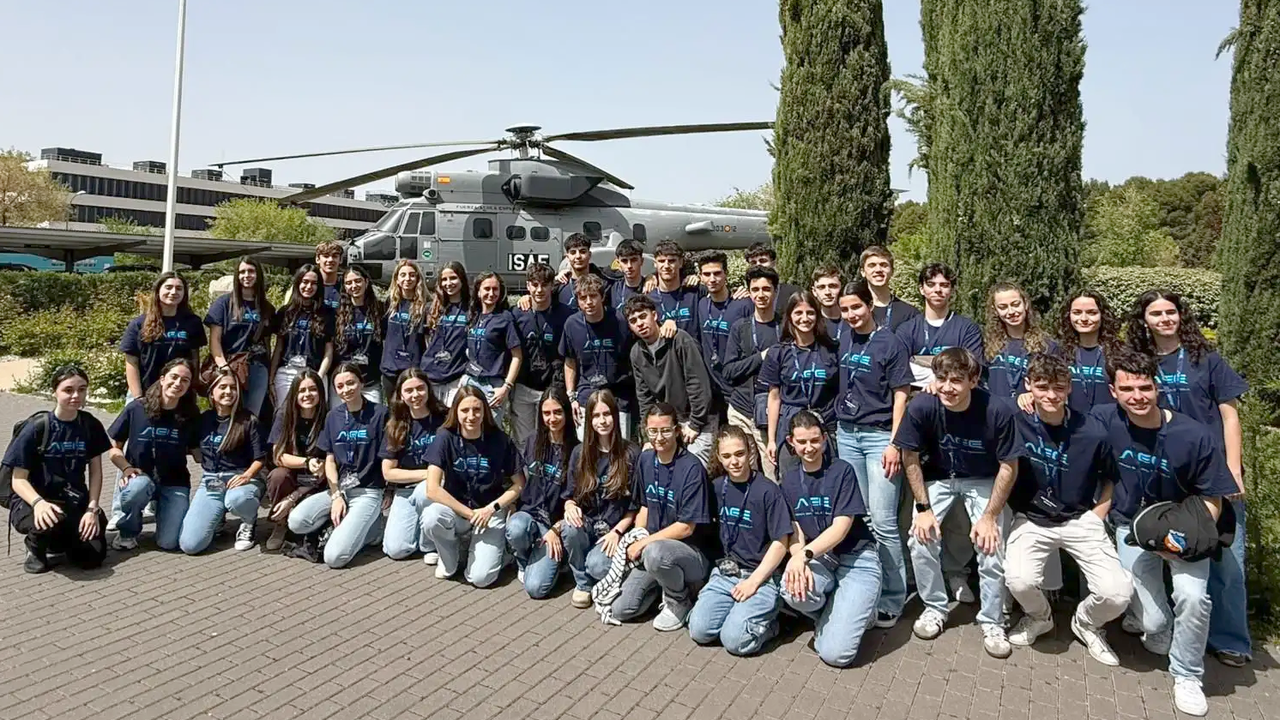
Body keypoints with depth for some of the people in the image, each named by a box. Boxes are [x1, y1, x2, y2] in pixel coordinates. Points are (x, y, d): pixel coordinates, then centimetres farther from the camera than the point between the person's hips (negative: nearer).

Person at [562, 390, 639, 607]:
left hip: (616, 529, -3)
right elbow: (570, 495, 9)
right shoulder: (580, 453, 5)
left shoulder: (632, 454, -5)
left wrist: (617, 532, -14)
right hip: (586, 524, 3)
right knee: (570, 527, -33)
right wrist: (570, 507, -15)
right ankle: (583, 583, -5)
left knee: (597, 566, -32)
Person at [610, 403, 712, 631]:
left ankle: (680, 602, -9)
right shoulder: (645, 460, 2)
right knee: (620, 610, -5)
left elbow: (686, 527, -19)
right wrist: (636, 541, 1)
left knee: (655, 553, -39)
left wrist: (644, 543, -14)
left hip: (691, 553, -6)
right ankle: (666, 582, 18)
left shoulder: (691, 468, -19)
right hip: (651, 544, 6)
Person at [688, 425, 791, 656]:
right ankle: (737, 610, 10)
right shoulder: (717, 487, 6)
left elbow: (781, 543, -9)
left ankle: (767, 619, 6)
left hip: (762, 576, -5)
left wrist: (753, 581, -13)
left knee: (735, 639, -23)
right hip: (725, 573, 5)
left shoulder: (768, 491, -10)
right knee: (699, 631, -15)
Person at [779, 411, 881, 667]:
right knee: (793, 590, -33)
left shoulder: (842, 471, -8)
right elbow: (795, 533, 4)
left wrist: (804, 555, -26)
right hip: (820, 559, 4)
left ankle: (855, 610, 14)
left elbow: (841, 528, -13)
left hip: (856, 558, -4)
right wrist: (800, 562, -18)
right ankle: (830, 613, 1)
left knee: (836, 653, -19)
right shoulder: (789, 481, 8)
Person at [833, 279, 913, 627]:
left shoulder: (891, 344, -4)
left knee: (883, 521, -7)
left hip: (879, 436, -5)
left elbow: (900, 395, -6)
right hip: (846, 434, 5)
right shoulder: (842, 342, 9)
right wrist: (837, 429, 10)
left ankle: (892, 599, 4)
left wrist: (894, 444, -12)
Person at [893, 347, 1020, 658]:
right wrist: (924, 508, -11)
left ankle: (992, 621, 9)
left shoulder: (998, 410, -28)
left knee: (991, 546, -15)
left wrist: (989, 517, -15)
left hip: (984, 481, -1)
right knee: (921, 539, -16)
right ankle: (935, 607, 9)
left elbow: (1008, 467, -15)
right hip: (938, 478, 1)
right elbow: (910, 458, -10)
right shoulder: (921, 406, -26)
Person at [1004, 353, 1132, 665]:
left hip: (1080, 519, 0)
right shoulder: (1017, 422, -12)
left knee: (1117, 593, -17)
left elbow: (1110, 478, 7)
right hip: (1031, 520, 0)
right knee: (1020, 581, -26)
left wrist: (1097, 516, 1)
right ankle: (1039, 617, 12)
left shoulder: (1093, 432, -10)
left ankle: (1086, 622, 20)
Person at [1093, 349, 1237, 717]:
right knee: (1155, 624, -7)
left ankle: (1187, 676, 3)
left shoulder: (1195, 436, -19)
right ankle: (1157, 632, 34)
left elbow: (1212, 499, -7)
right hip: (1133, 527, 1)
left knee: (1192, 596, -25)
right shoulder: (1104, 421, -17)